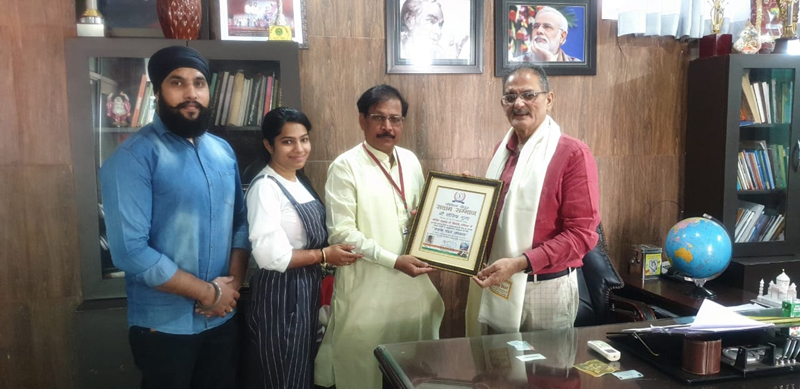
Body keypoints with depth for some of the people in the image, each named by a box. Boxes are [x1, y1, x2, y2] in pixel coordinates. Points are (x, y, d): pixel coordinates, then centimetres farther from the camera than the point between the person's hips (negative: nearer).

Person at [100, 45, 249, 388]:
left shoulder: (224, 151, 5)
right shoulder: (135, 156, -15)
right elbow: (130, 251, -22)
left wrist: (233, 282, -8)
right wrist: (209, 292, -16)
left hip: (222, 319, 6)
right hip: (165, 326, -5)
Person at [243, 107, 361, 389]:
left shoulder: (300, 181, 8)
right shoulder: (265, 187, -19)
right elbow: (270, 255, -26)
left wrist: (333, 249, 1)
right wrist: (325, 255, -18)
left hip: (307, 289, 9)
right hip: (279, 293, -9)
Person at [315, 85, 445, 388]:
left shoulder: (410, 161, 7)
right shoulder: (345, 167, -11)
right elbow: (341, 232, -16)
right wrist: (394, 260, -20)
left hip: (412, 285, 6)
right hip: (368, 290, -5)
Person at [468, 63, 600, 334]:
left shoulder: (573, 154, -12)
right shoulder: (503, 149, 7)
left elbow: (582, 233, -16)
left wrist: (519, 263, -23)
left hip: (545, 289, -5)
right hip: (497, 284, 6)